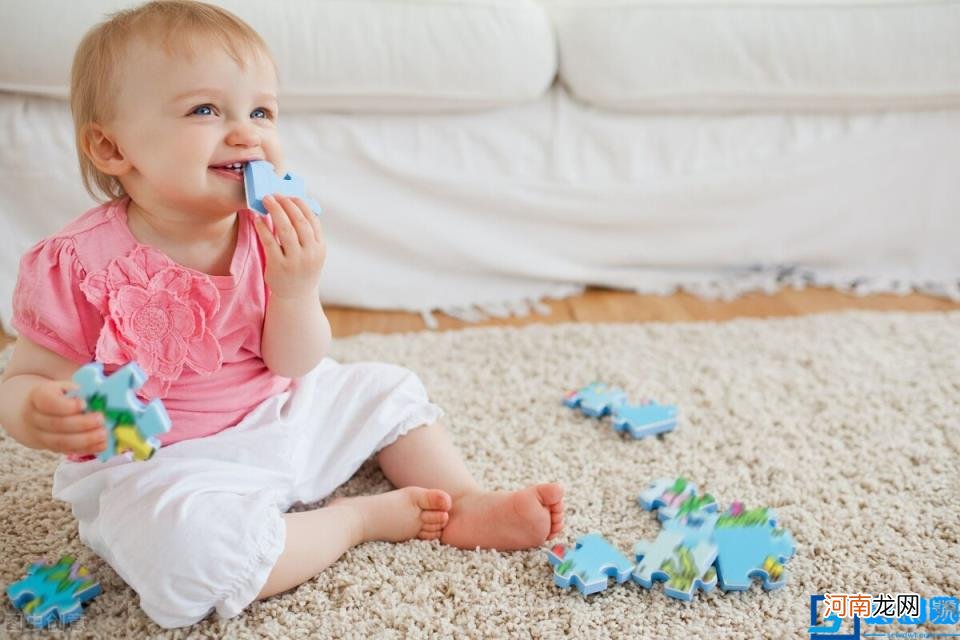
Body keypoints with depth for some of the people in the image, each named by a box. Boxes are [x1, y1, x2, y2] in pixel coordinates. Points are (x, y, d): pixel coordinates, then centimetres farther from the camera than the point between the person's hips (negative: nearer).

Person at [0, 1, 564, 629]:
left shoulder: (271, 234, -5)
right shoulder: (81, 264, -20)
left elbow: (295, 367, -5)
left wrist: (297, 291, -25)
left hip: (279, 419, 6)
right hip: (162, 466, -5)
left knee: (390, 388, 9)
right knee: (186, 549, -36)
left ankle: (467, 505, 16)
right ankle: (364, 516, -13)